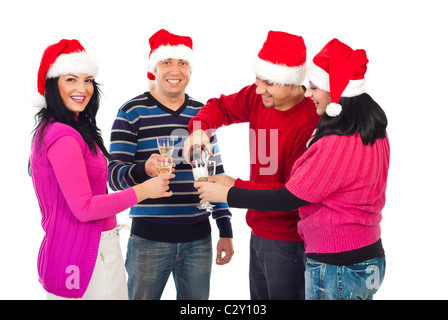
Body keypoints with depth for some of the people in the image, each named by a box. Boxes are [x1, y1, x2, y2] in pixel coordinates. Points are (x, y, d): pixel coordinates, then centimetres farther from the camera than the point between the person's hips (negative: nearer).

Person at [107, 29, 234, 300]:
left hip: (198, 240, 4)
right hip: (149, 239, -3)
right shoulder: (132, 112, -3)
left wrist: (225, 230, 10)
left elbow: (216, 174, 13)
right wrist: (144, 170, -29)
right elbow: (114, 175, -7)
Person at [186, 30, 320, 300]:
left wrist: (236, 188, -22)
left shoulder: (311, 121, -26)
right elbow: (222, 106, 13)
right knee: (259, 296, 23)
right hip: (259, 233, 8)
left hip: (288, 241, -8)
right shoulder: (259, 97, -2)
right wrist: (200, 128, -9)